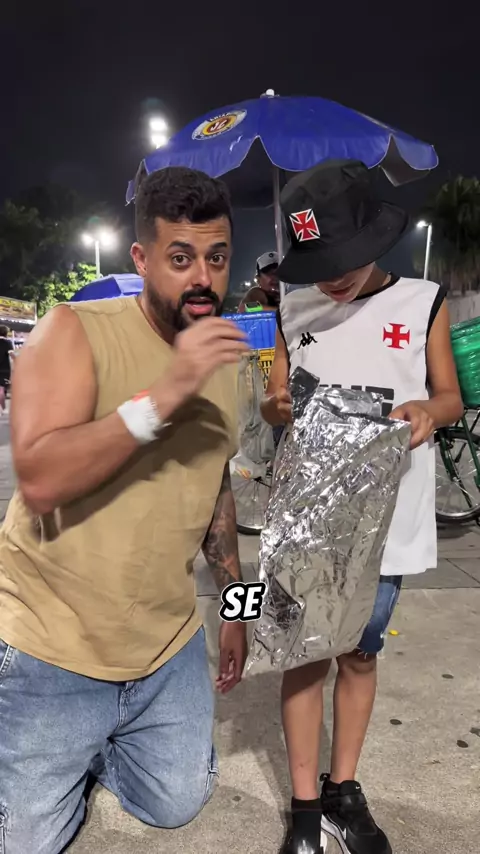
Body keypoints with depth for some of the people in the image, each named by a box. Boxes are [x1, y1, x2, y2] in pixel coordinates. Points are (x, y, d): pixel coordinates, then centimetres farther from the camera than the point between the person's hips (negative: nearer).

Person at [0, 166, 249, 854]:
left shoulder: (224, 364, 3)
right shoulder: (75, 331, -16)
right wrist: (164, 396, -35)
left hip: (170, 650, 6)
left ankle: (94, 748, 41)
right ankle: (65, 752, 39)